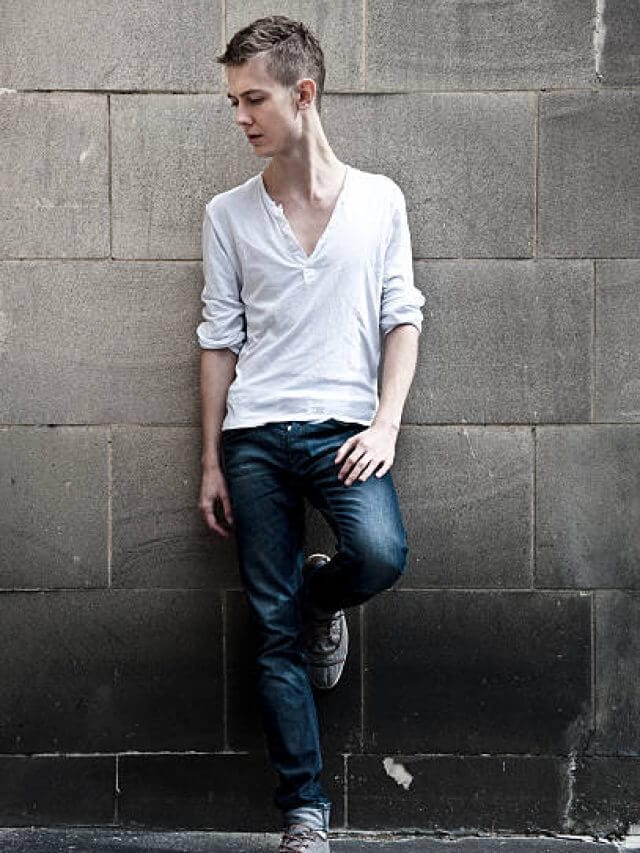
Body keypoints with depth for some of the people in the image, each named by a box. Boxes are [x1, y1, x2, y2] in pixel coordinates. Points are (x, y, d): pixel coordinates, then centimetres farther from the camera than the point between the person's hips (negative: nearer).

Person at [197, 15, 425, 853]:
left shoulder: (379, 200, 4)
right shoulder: (228, 215, 7)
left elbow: (401, 318, 5)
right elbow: (220, 339, 8)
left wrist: (386, 424, -9)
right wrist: (211, 462, 6)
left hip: (343, 426, -1)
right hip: (254, 435, 1)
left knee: (380, 554, -28)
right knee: (276, 629, 0)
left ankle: (321, 594, 10)